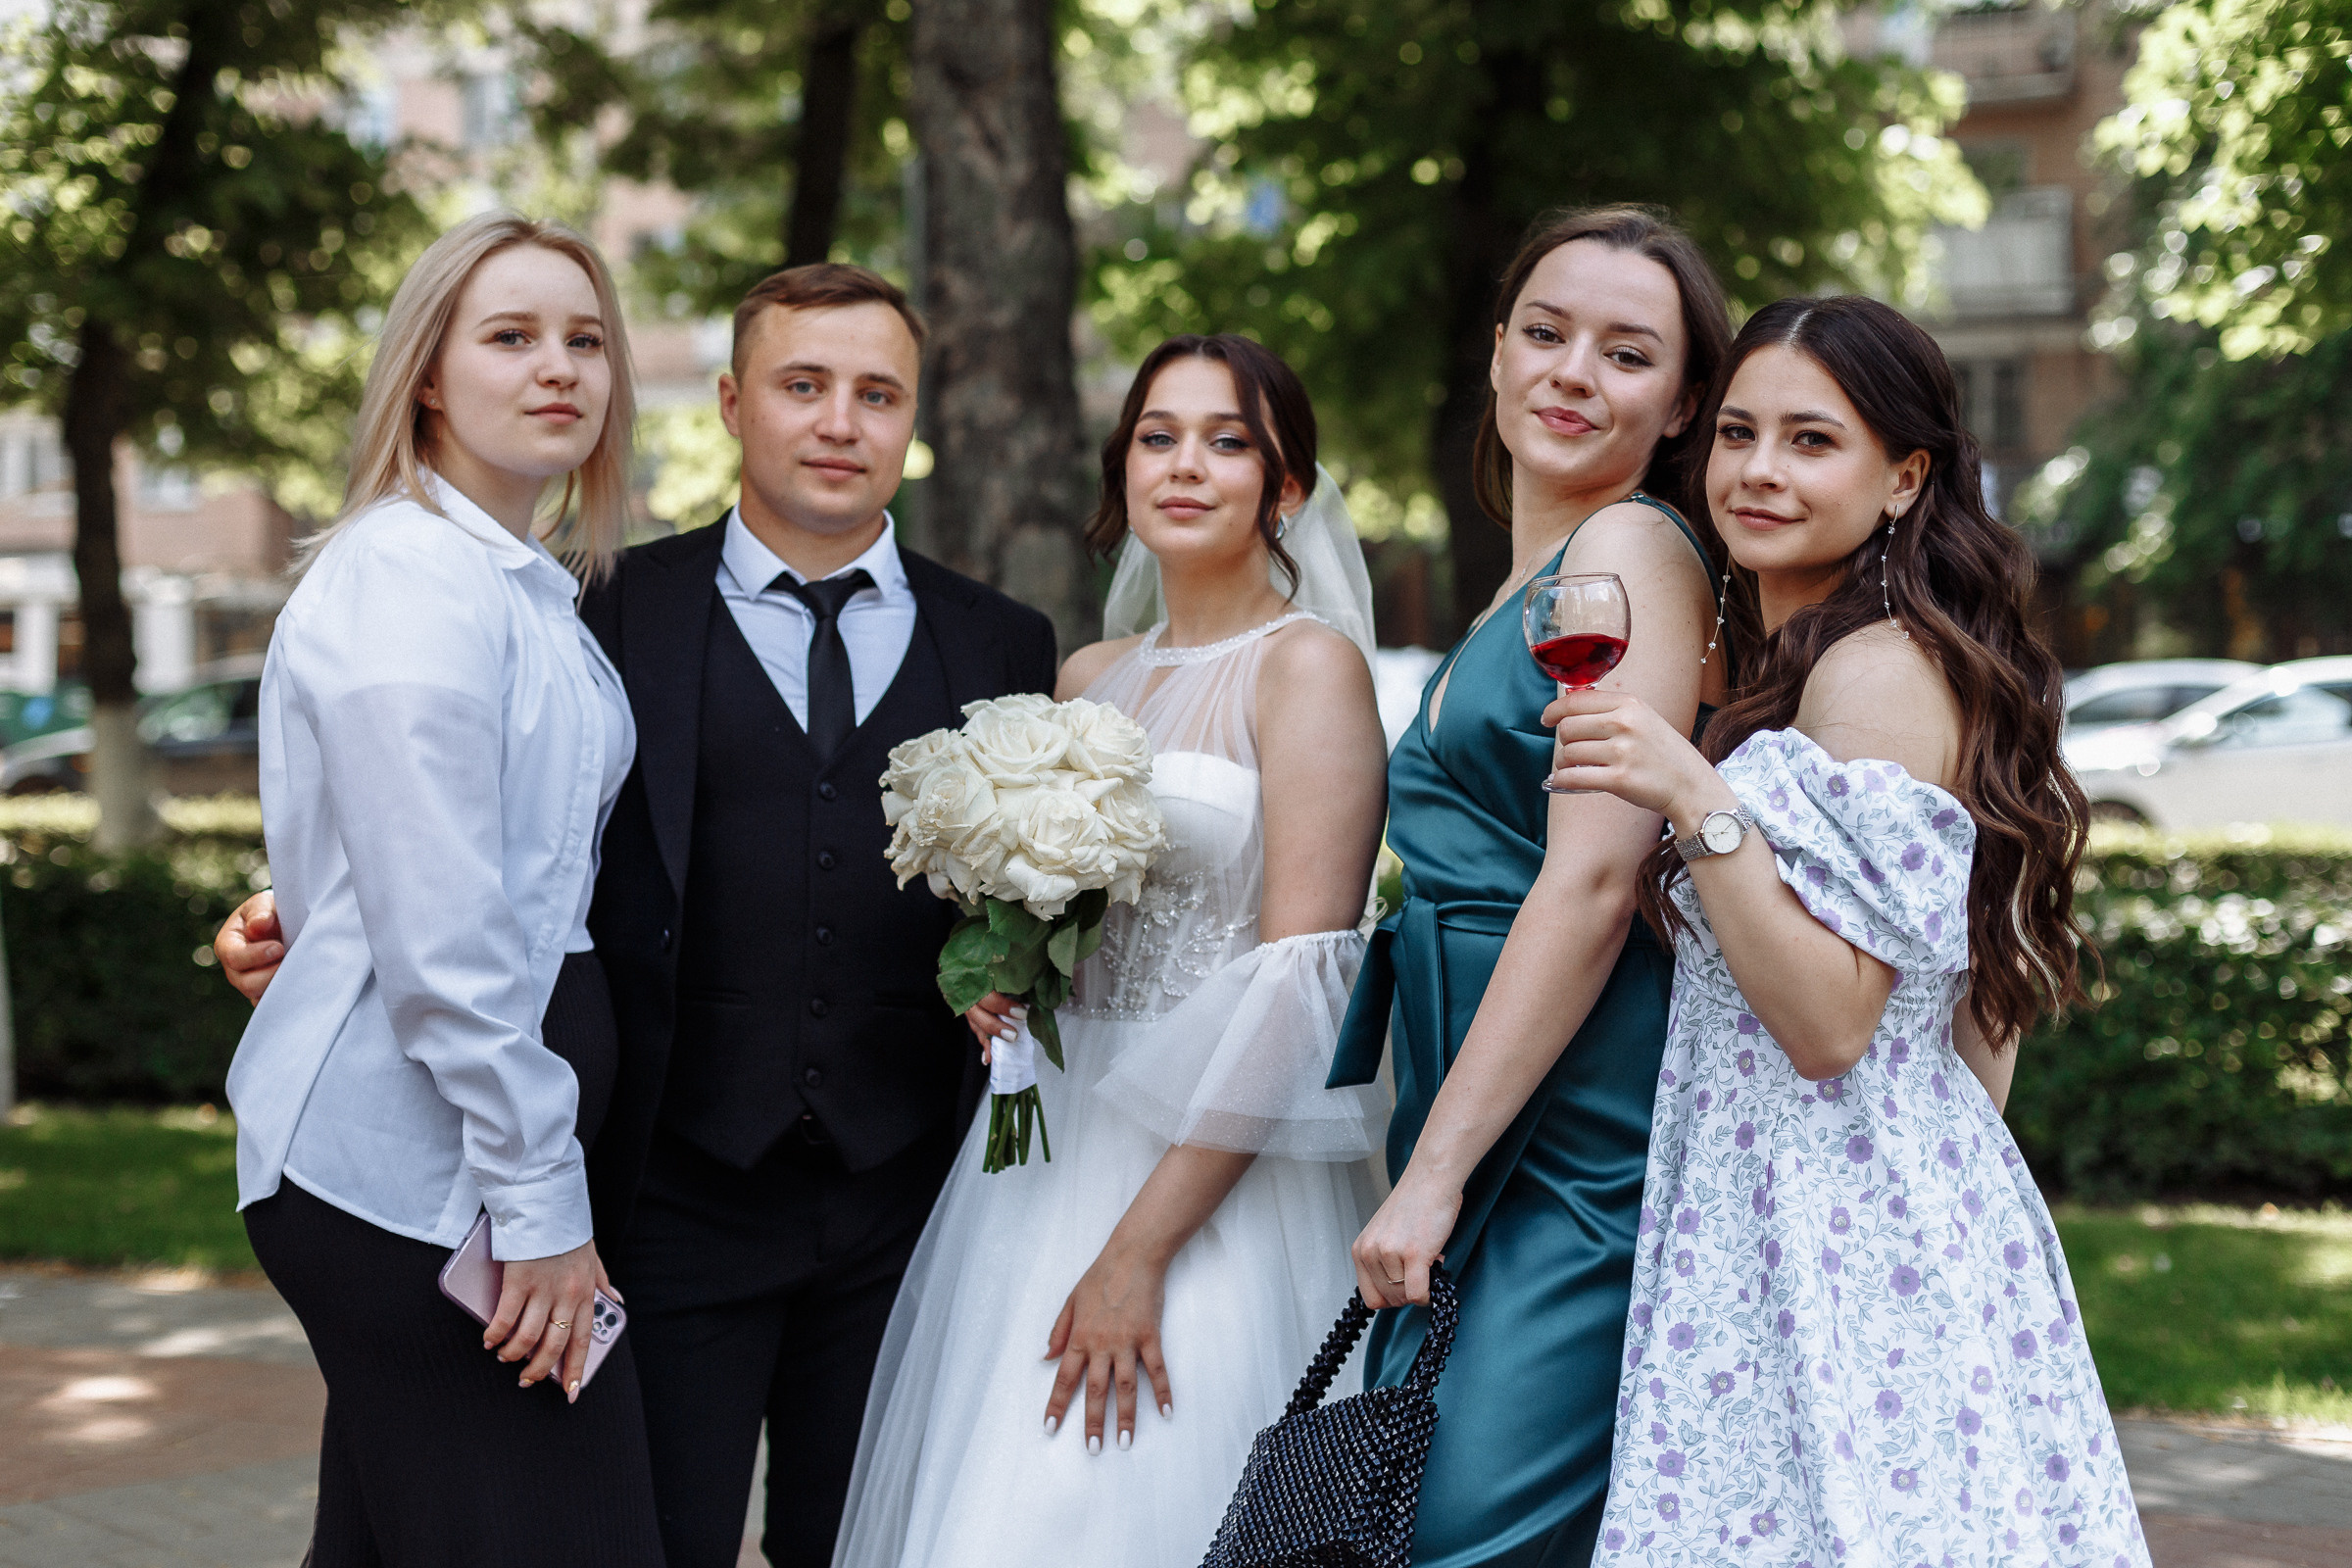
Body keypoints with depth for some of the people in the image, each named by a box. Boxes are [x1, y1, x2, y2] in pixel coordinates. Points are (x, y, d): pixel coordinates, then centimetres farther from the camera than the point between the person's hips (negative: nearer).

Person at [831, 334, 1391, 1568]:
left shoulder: (1309, 665, -8)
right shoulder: (1087, 678, 12)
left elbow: (1299, 981, -16)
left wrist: (1139, 1249, -19)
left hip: (1215, 1181, -6)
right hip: (1047, 1150, 6)